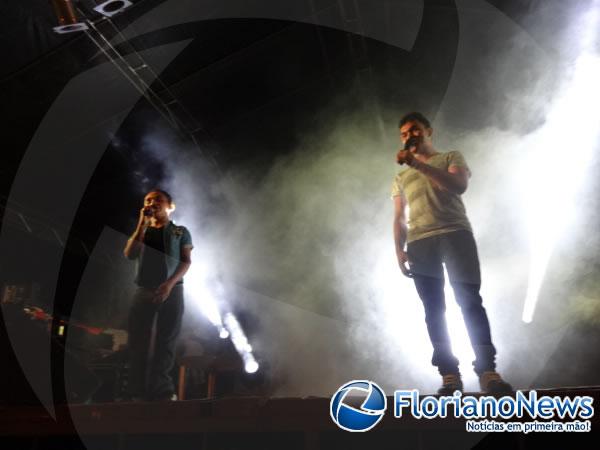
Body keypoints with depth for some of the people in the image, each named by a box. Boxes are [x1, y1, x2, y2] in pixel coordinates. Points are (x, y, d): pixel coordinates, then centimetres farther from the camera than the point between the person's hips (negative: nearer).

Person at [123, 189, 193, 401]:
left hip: (172, 291, -2)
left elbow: (186, 261, 1)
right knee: (138, 341, -3)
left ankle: (162, 390, -3)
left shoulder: (180, 232, 11)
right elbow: (129, 254, 2)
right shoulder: (141, 231, 19)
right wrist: (142, 224, -2)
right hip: (143, 291, 3)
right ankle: (139, 392, 0)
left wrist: (170, 283, -14)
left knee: (166, 341, -5)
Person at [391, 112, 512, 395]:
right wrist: (399, 249, 4)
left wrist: (418, 164, -12)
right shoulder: (400, 177, 26)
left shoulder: (451, 158, 17)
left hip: (455, 234, -3)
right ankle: (449, 375, -6)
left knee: (469, 300, -16)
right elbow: (399, 218, 20)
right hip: (419, 243, 3)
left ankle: (487, 370, -19)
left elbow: (459, 185, -5)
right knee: (433, 309, -5)